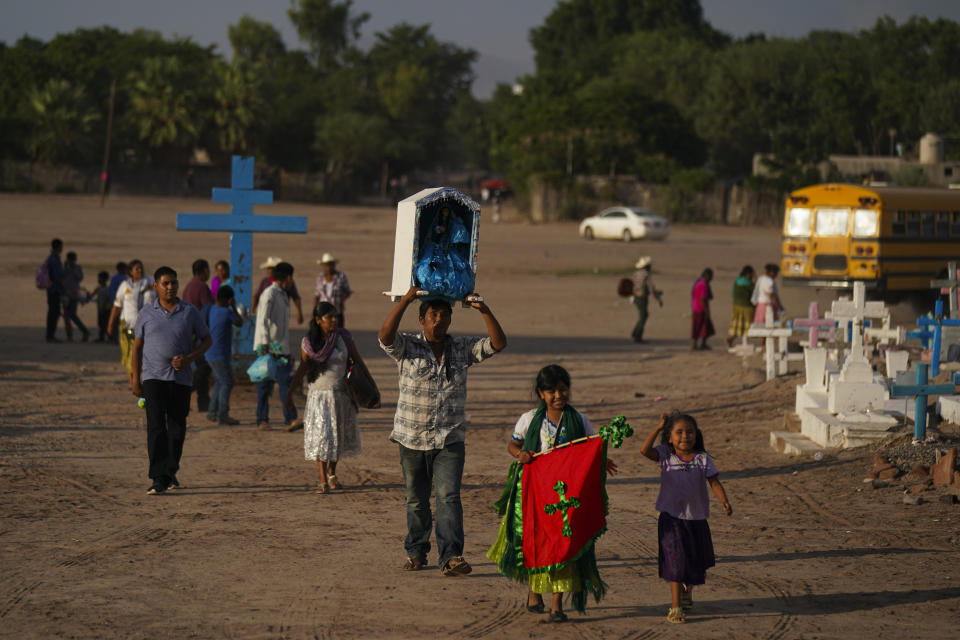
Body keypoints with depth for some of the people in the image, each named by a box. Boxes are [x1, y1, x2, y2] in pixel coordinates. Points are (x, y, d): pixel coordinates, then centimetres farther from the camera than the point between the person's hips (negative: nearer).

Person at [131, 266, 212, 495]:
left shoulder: (190, 312, 3)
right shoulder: (146, 313, 3)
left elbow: (206, 340, 9)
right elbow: (137, 346, 9)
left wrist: (189, 358, -9)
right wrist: (136, 379, 5)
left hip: (180, 378, 2)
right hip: (153, 376, -2)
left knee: (177, 429, 8)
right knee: (156, 427, -13)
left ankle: (171, 472, 26)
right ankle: (159, 479, -18)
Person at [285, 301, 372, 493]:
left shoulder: (344, 338, -2)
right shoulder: (308, 343, -5)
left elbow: (358, 362, 4)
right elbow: (302, 370, 3)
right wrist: (290, 393, 2)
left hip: (342, 394, 2)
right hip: (319, 394, -2)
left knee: (338, 435, 11)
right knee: (320, 435, -8)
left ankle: (332, 473, 31)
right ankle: (322, 480, -7)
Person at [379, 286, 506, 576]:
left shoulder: (462, 350, 7)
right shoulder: (407, 347, 0)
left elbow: (498, 343, 0)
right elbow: (385, 335, -20)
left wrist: (484, 311, -13)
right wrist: (406, 299, -26)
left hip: (450, 440, 0)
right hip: (412, 439, 0)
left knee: (449, 495, -14)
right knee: (416, 500, 11)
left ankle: (451, 557, -21)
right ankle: (416, 552, 27)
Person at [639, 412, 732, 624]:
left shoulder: (702, 458, -4)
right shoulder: (665, 455, -5)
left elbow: (714, 482, -6)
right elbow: (644, 450, -21)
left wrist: (724, 501, -23)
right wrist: (659, 427, -15)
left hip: (696, 518, 3)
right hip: (671, 517, -3)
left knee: (696, 561, 17)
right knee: (676, 560, -11)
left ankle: (687, 590, 48)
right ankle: (675, 608, -7)